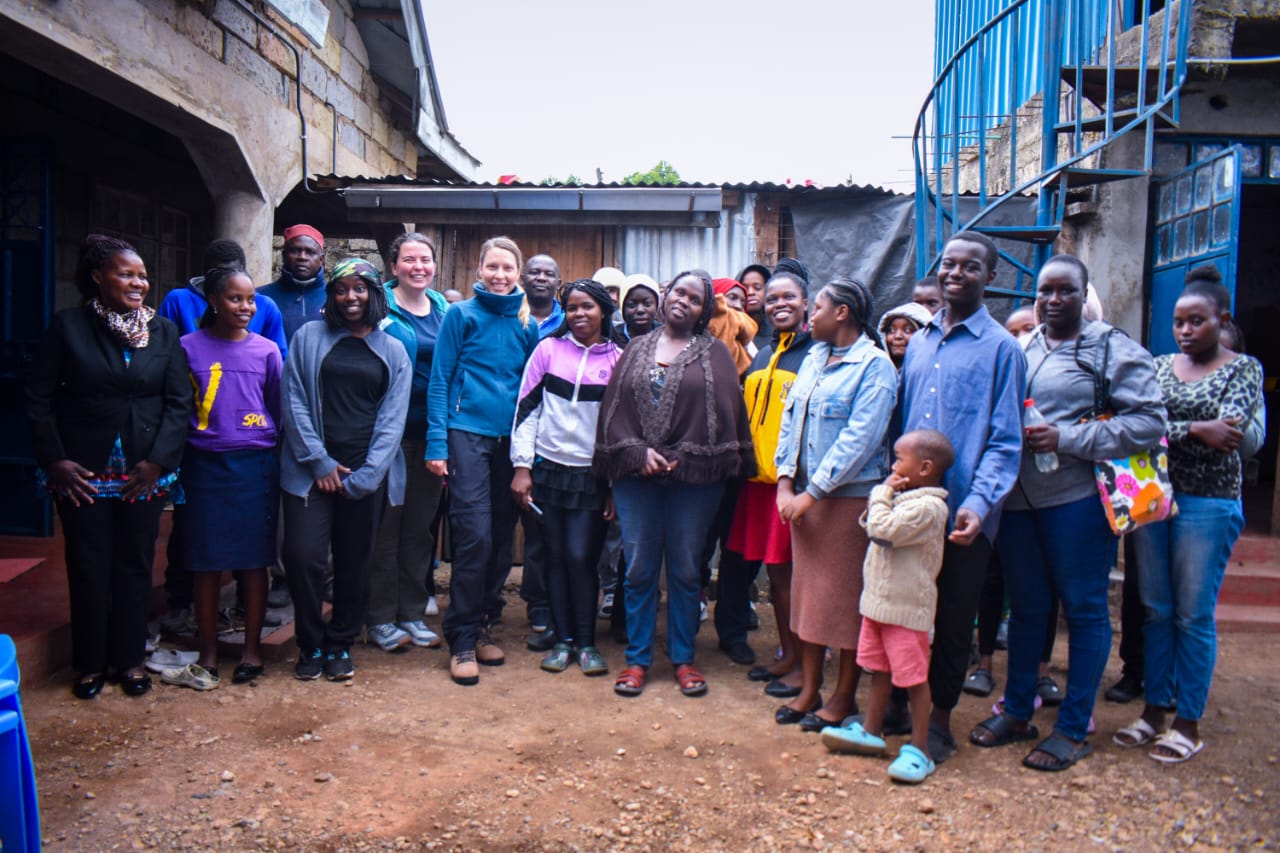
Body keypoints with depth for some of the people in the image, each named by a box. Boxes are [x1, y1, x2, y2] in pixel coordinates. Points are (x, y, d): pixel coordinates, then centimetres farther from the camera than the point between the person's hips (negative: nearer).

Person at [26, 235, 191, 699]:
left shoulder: (164, 332, 3)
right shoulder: (68, 325, -1)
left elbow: (179, 402, -1)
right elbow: (39, 398, 0)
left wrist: (158, 460, -9)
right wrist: (55, 460, -7)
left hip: (145, 474, 1)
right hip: (82, 472, -1)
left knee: (135, 565, 9)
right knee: (88, 568, 7)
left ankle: (130, 658, 23)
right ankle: (91, 662, 22)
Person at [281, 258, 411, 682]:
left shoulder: (393, 351, 9)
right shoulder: (309, 337, 7)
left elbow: (392, 419, 3)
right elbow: (293, 401, 1)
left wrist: (364, 476, -7)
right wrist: (318, 461, -7)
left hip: (366, 475, 1)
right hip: (311, 470, -1)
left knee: (355, 563, 7)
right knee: (303, 555, -8)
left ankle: (340, 644, 26)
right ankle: (310, 644, 14)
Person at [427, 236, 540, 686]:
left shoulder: (527, 324, 12)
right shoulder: (461, 314, 1)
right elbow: (440, 380, -1)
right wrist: (437, 443, -9)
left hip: (512, 438, 4)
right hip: (468, 433, -4)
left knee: (502, 538, 7)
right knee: (475, 536, -10)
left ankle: (484, 627, 22)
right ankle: (462, 640, 1)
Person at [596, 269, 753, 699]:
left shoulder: (714, 354, 5)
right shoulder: (636, 349, 12)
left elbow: (725, 414, -3)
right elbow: (614, 408, 7)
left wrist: (680, 459, -9)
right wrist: (640, 453, -7)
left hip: (694, 478, -1)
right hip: (636, 475, 2)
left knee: (685, 571, 7)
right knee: (639, 570, 6)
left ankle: (683, 658, 21)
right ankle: (637, 658, 18)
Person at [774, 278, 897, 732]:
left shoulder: (874, 366, -10)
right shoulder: (813, 358, 12)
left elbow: (859, 439, -17)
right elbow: (790, 418, 10)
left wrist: (811, 494, -17)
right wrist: (786, 483, -1)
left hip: (848, 497, -7)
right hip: (805, 493, 7)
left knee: (846, 595, 3)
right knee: (807, 588, 12)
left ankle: (844, 696, 18)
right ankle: (809, 689, 24)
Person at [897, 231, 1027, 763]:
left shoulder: (1001, 348, -3)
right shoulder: (918, 343, 13)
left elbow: (1005, 441, -9)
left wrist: (979, 503, -21)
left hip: (963, 515, -4)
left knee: (953, 620, 9)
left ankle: (939, 720, 25)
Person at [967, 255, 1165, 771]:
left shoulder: (1114, 349, -1)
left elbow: (1149, 422, -9)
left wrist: (1067, 439, -15)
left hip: (1078, 499, -4)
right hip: (1017, 497, 5)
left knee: (1083, 609, 4)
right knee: (1025, 607, 14)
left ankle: (1073, 729, 16)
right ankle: (1017, 712, 28)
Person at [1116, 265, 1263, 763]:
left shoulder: (1243, 368, 0)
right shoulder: (1158, 367, 9)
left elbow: (1230, 432, -15)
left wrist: (1166, 430, -15)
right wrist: (1195, 430, -17)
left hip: (1208, 504, -4)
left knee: (1194, 616, 2)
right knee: (1155, 611, 10)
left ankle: (1188, 723, 14)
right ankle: (1155, 710, 22)